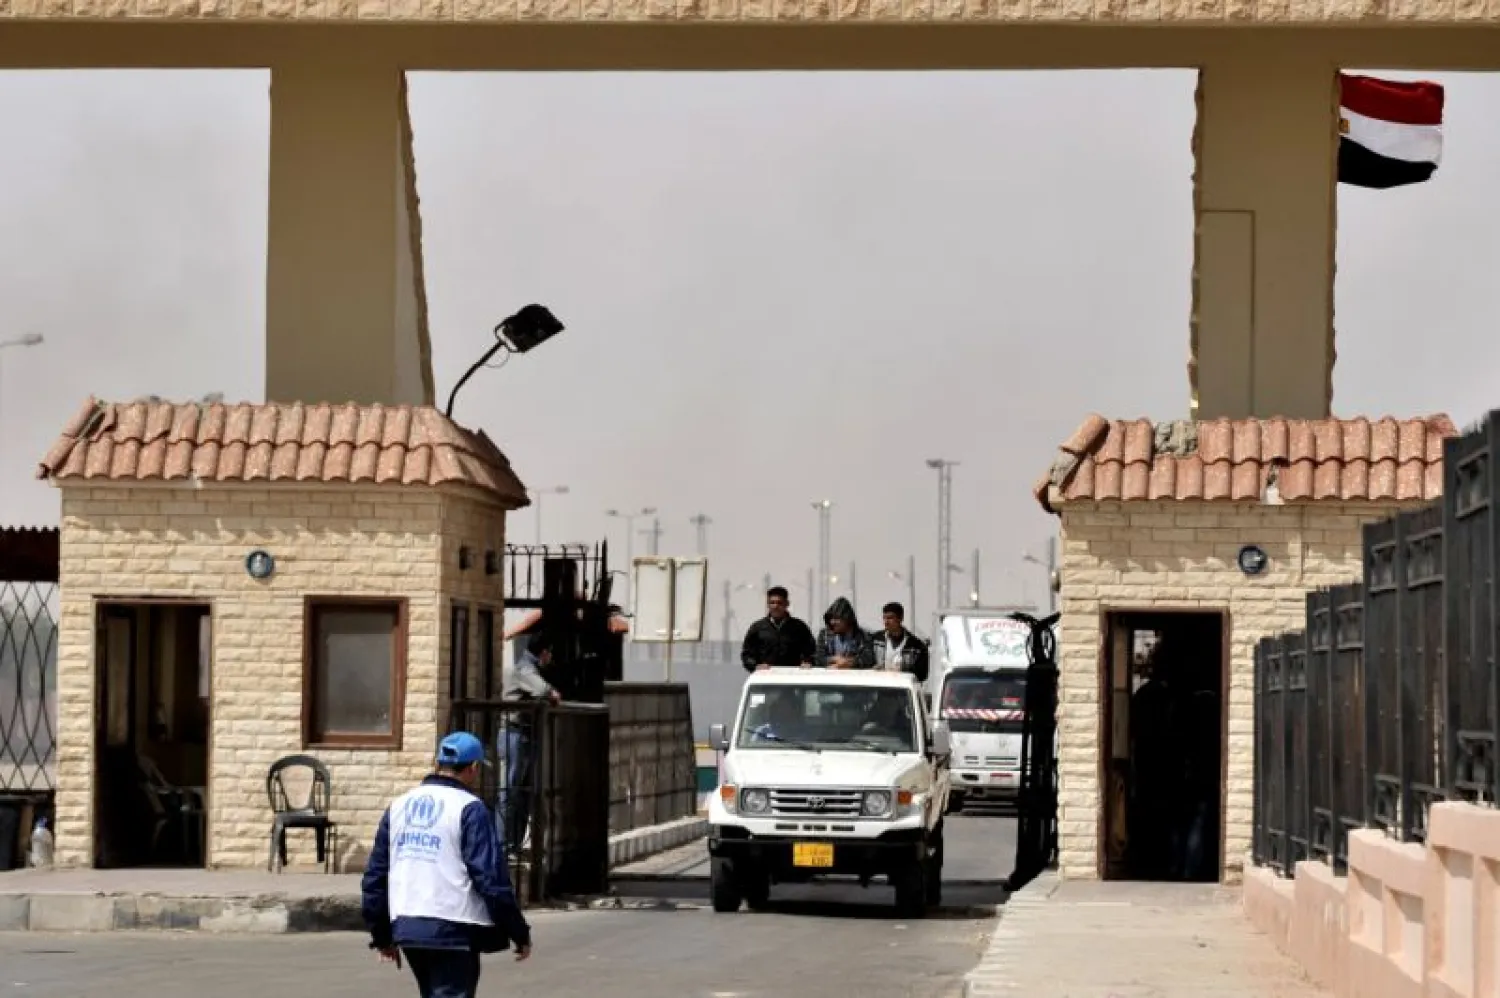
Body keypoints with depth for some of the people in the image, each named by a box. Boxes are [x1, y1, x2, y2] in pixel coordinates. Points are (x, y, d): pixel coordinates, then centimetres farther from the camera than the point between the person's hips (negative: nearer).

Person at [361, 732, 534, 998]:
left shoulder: (398, 806, 13)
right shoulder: (469, 809, -8)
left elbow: (375, 874, 14)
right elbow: (492, 879, -13)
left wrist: (381, 934, 21)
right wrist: (520, 934, -5)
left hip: (406, 928, 7)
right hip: (453, 932, -7)